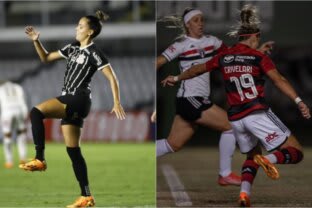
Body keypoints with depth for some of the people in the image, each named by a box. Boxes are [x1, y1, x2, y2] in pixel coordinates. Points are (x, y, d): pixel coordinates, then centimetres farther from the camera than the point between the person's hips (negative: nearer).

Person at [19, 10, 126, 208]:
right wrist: (36, 41, 9)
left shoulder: (94, 52, -8)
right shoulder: (73, 48, 16)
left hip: (78, 100, -9)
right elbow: (46, 58, 24)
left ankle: (40, 159, -22)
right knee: (73, 150, 6)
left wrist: (117, 103, -16)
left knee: (36, 112, -25)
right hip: (69, 101, 9)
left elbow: (112, 77, -10)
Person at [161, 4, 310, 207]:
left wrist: (177, 78, 41)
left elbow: (198, 69, 24)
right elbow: (279, 80, -16)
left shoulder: (224, 57, 10)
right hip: (258, 113, -5)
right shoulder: (259, 57, -3)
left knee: (252, 155, 28)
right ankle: (269, 159, -34)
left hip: (236, 118, 5)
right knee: (296, 153, -3)